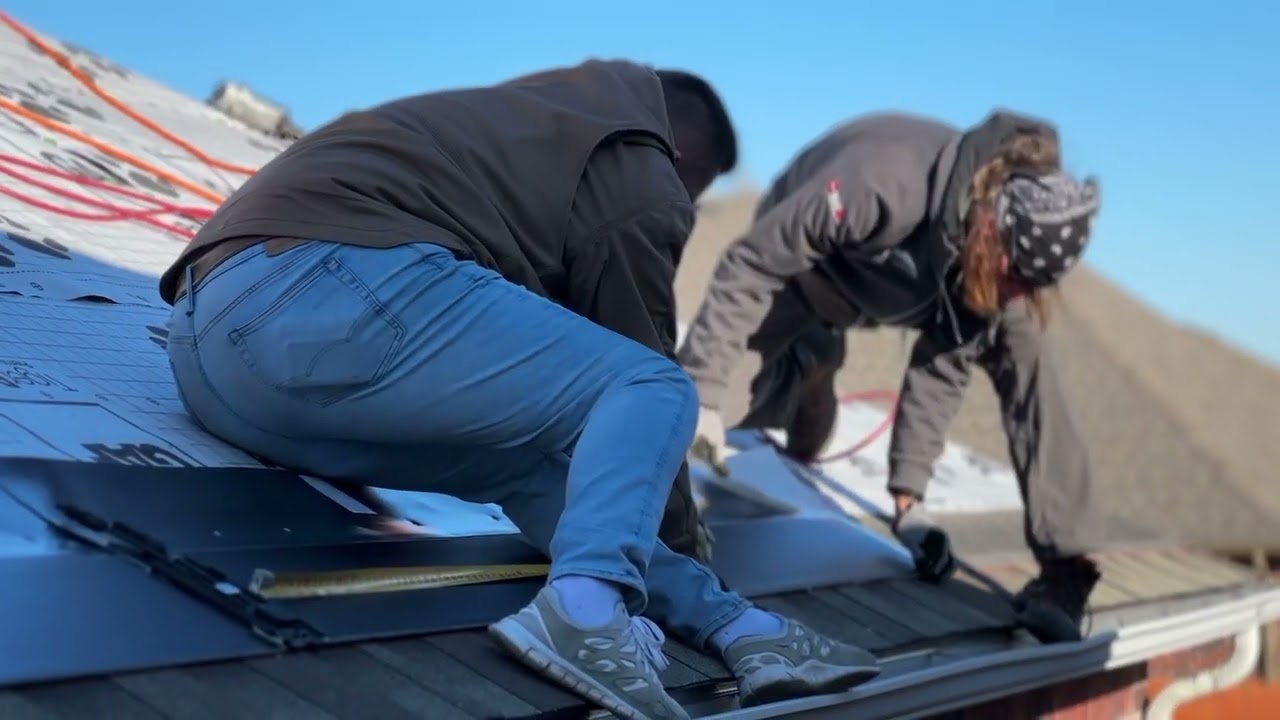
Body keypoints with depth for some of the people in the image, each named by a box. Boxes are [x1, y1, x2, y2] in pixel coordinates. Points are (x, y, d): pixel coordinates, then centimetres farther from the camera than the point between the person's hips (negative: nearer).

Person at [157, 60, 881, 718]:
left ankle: (740, 629, 10)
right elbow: (642, 369, 13)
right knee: (653, 391, -1)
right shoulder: (638, 176, 10)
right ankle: (585, 607, -26)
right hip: (330, 289, -9)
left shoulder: (534, 119, 37)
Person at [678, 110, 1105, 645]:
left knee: (1023, 352, -21)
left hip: (911, 293, 3)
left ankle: (1065, 570, -16)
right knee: (699, 405, -21)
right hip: (802, 268, -3)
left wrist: (909, 494, -17)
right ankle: (806, 367, 12)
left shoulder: (1018, 243, -26)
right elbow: (752, 263, -34)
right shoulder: (883, 180, -45)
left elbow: (945, 365, -15)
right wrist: (703, 386, -36)